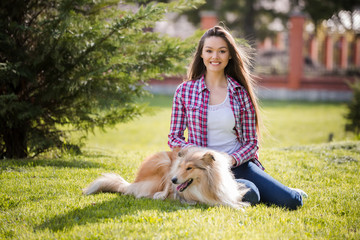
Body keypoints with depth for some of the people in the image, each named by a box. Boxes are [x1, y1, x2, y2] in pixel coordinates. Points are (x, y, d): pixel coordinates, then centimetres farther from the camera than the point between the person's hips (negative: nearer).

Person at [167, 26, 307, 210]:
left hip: (238, 164, 2)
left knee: (290, 201, -19)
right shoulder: (184, 91, 5)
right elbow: (174, 138, 7)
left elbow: (251, 142, 8)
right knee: (249, 196, -34)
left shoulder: (241, 93, 7)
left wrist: (232, 159, -13)